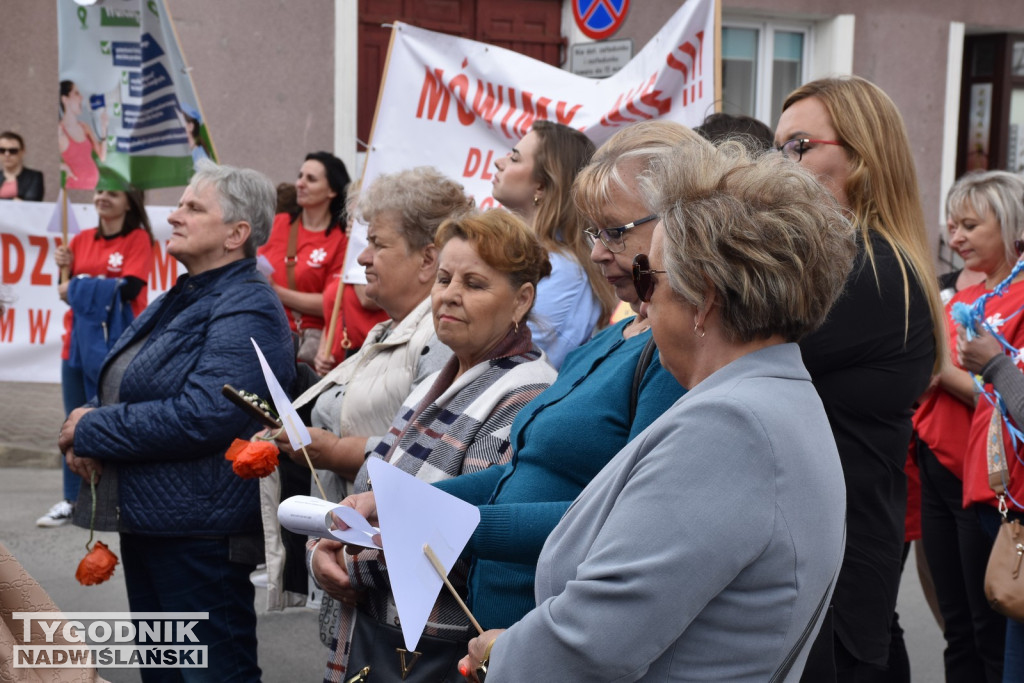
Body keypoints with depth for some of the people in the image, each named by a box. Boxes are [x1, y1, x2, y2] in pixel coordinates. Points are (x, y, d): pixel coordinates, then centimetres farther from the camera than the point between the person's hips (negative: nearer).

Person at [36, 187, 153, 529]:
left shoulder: (138, 239, -4)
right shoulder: (81, 240, 11)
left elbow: (129, 288, -16)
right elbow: (68, 291, 16)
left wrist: (78, 287, -8)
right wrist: (66, 269, -5)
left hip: (116, 345, -5)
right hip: (78, 341, 5)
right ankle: (72, 500, 14)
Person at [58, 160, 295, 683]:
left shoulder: (246, 311, -17)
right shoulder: (178, 301, 14)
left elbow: (203, 416, -28)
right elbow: (123, 387, 22)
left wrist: (93, 429, -16)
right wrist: (87, 439, 0)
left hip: (201, 536, -10)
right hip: (145, 522, 10)